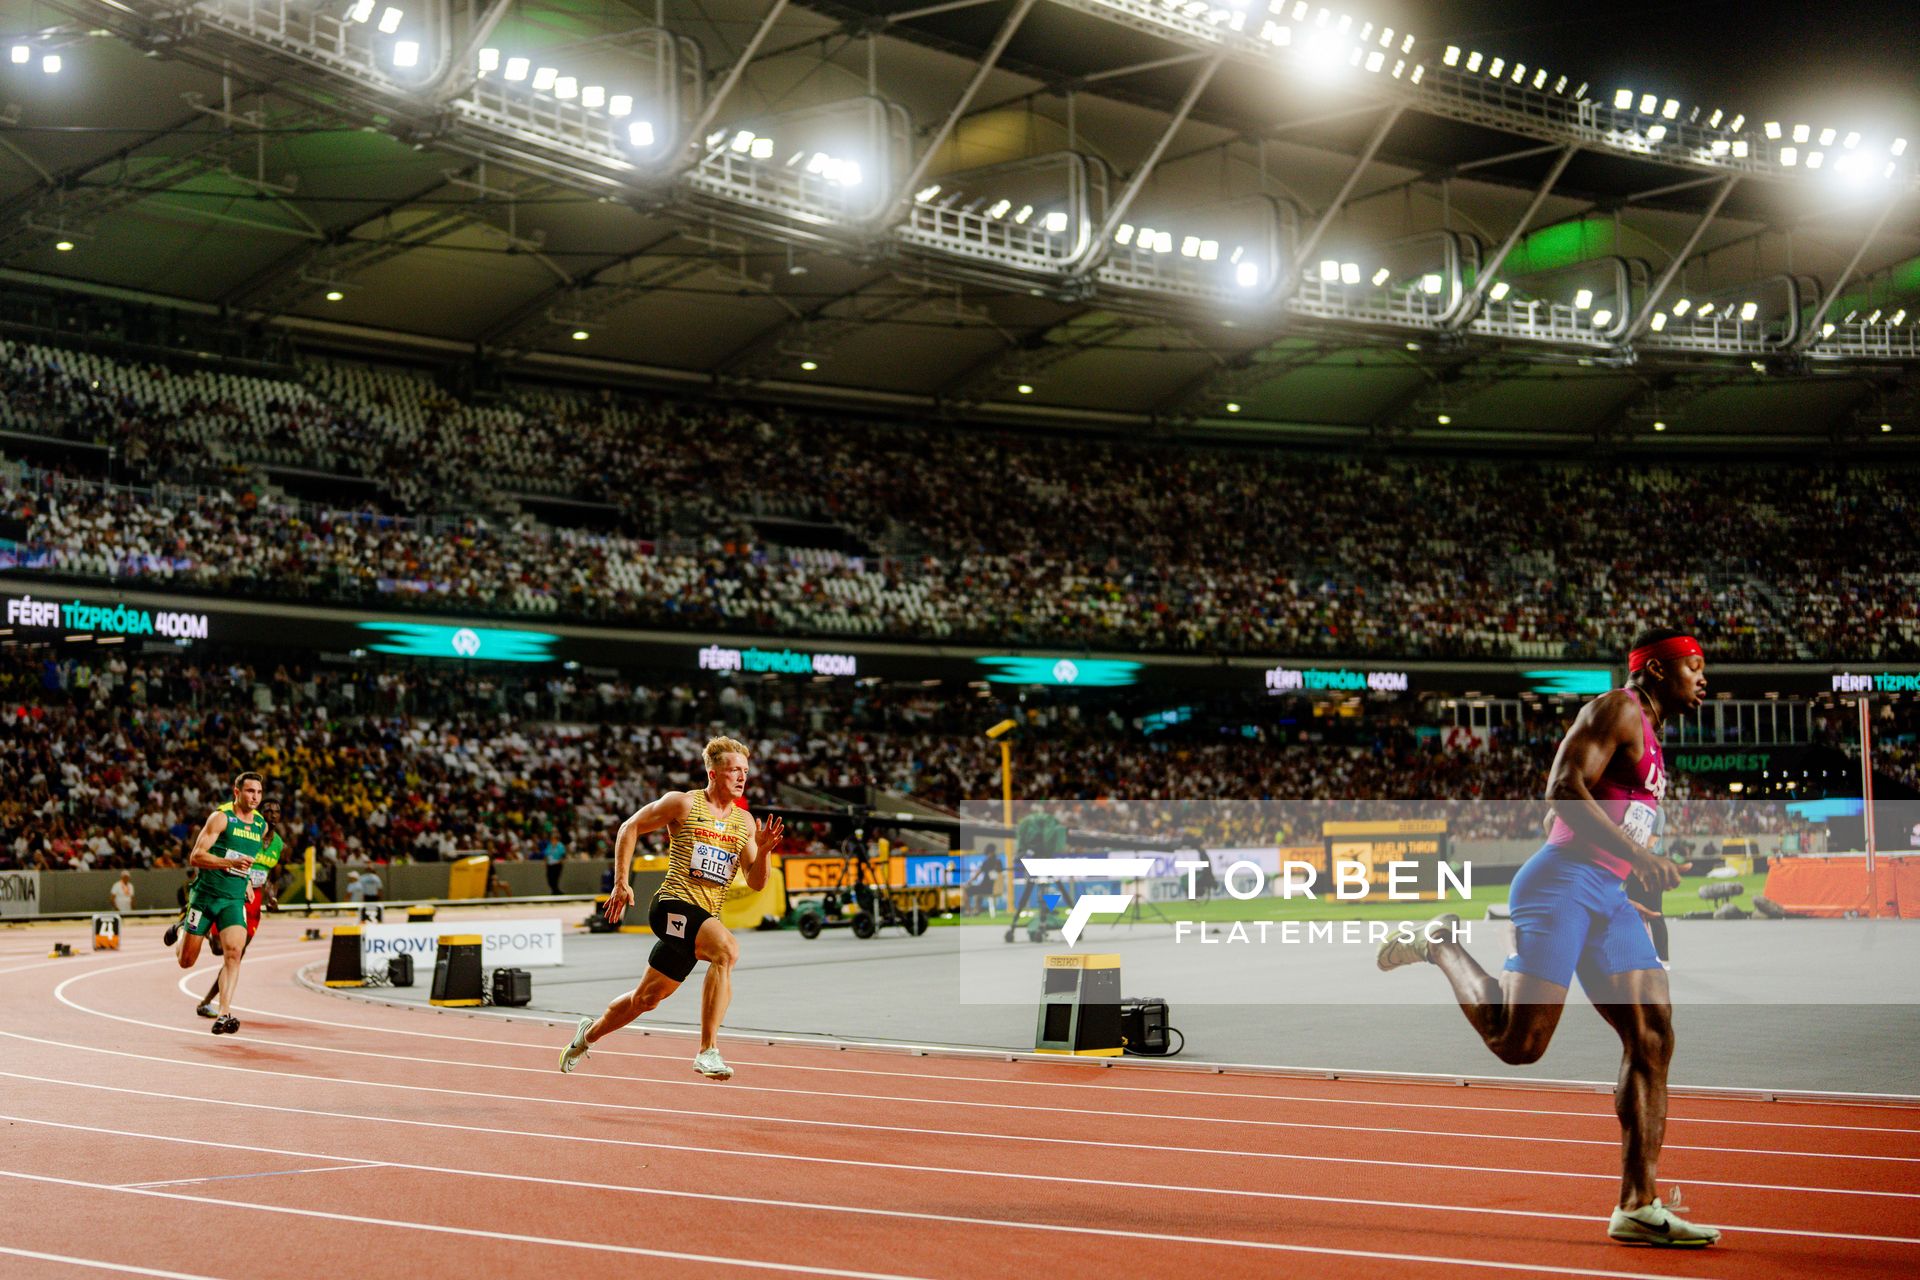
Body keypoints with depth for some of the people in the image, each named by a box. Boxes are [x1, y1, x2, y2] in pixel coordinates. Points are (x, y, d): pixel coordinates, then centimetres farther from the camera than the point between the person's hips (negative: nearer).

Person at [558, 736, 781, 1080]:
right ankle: (708, 1050, -33)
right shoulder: (683, 804, -3)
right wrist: (621, 882, 0)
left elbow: (756, 883, 9)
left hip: (707, 918, 6)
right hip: (675, 906, -6)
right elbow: (630, 828, 6)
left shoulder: (745, 821, 10)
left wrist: (762, 851, -10)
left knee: (646, 997, 17)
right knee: (727, 949, -34)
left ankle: (590, 1033, 44)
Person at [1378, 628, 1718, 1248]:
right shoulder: (1617, 710, -6)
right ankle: (1443, 943, 11)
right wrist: (1638, 854, -22)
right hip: (1563, 883, -10)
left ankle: (1638, 1207, 1)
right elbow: (1564, 789, -19)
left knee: (1653, 1042, 0)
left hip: (1608, 896, 10)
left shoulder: (1649, 735, 24)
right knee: (1518, 1043, -13)